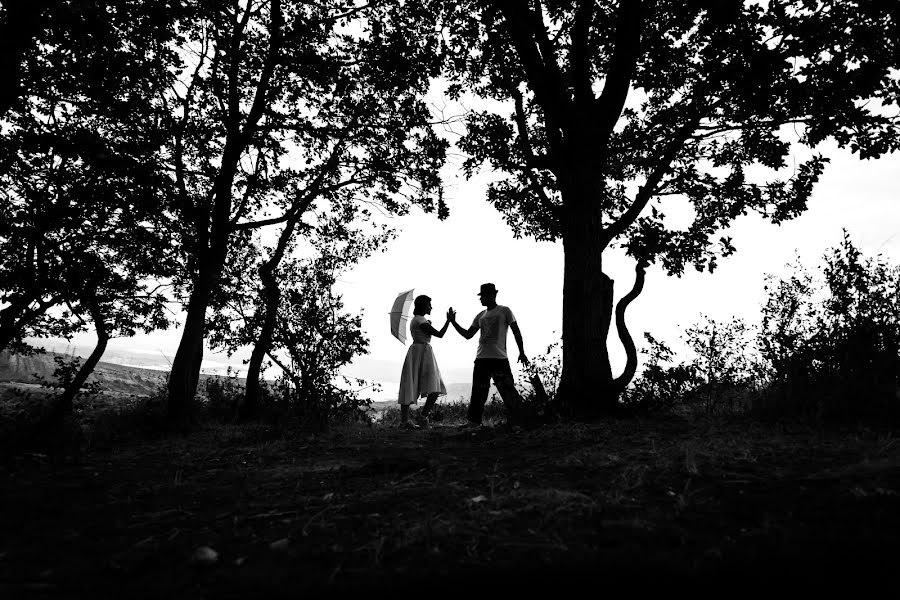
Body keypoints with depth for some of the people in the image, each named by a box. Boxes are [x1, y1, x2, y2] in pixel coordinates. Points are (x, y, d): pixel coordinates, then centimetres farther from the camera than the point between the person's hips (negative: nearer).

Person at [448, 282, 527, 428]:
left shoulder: (504, 311, 3)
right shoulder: (480, 316, 18)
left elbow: (516, 331, 4)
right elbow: (468, 334, 19)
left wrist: (521, 352, -1)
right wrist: (453, 322, 10)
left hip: (499, 358, -5)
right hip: (481, 358, 5)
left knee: (507, 389, -7)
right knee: (478, 391, 4)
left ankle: (517, 419, 1)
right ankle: (474, 421, 7)